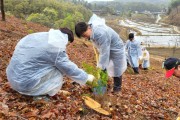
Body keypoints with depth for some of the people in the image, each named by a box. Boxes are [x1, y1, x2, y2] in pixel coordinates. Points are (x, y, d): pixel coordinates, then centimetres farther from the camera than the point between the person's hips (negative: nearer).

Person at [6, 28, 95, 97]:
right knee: (57, 72, 0)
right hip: (25, 82, -8)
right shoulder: (56, 48, -18)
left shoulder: (42, 36, 5)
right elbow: (69, 68, -7)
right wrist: (86, 77, 7)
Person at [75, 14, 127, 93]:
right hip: (105, 49, 7)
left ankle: (117, 87, 24)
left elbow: (104, 53, -35)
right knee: (101, 68, 9)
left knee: (116, 69, 7)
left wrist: (103, 67, -28)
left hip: (116, 49, -7)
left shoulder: (101, 34, -40)